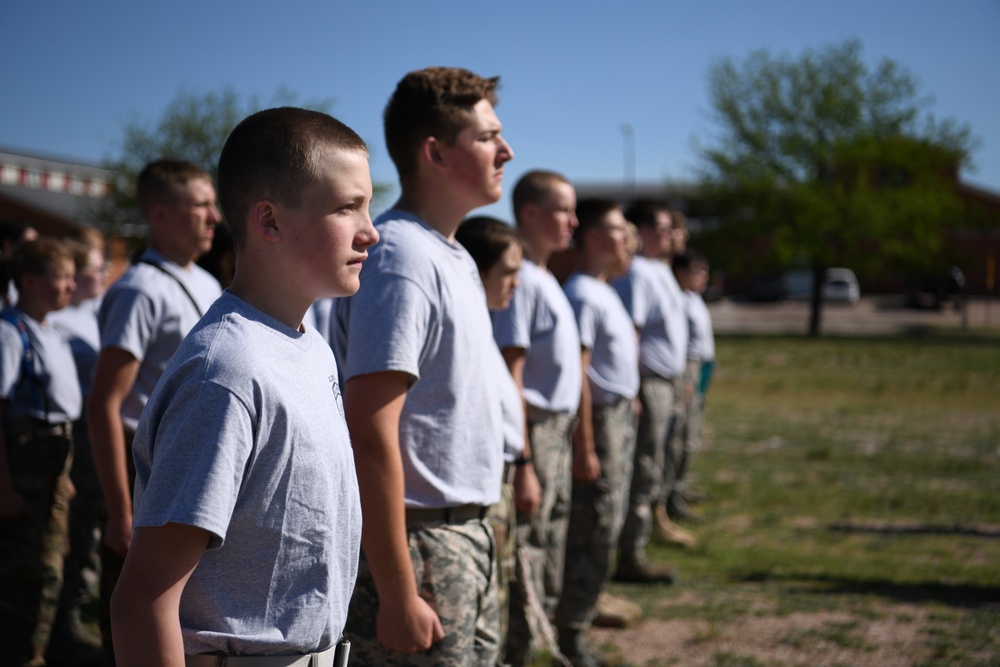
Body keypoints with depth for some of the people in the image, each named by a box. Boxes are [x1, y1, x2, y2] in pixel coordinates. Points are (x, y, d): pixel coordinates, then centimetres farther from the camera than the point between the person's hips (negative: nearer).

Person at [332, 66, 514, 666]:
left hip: (465, 534, 10)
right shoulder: (401, 259, -18)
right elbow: (370, 437, -24)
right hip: (419, 544, -10)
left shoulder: (455, 258, 13)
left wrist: (474, 530, 18)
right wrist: (398, 596, -25)